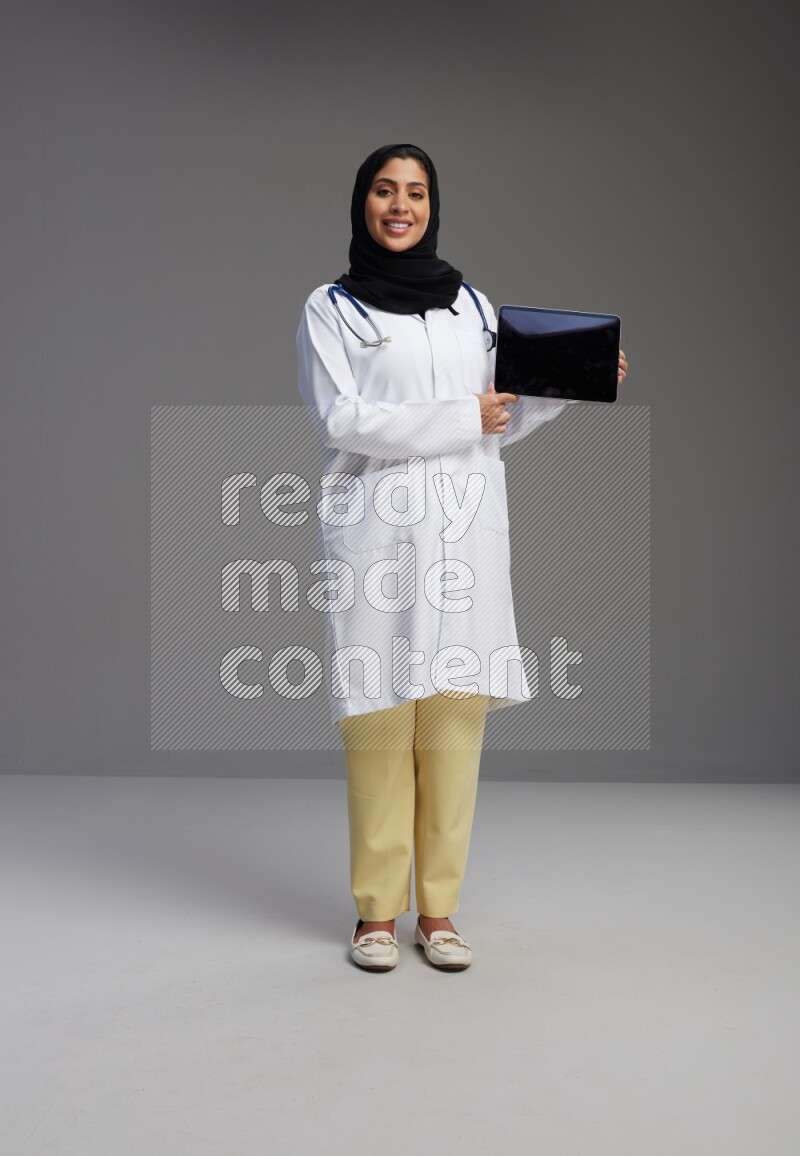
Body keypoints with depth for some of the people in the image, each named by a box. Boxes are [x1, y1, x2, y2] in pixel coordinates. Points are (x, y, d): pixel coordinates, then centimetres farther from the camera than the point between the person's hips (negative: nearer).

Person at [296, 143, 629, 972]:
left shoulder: (472, 305, 19)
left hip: (464, 532, 3)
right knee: (379, 715, -5)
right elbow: (341, 419, -5)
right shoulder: (330, 308, 8)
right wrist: (459, 419, -8)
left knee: (455, 715, 0)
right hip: (377, 530, -3)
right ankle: (377, 911, 7)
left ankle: (437, 910, 9)